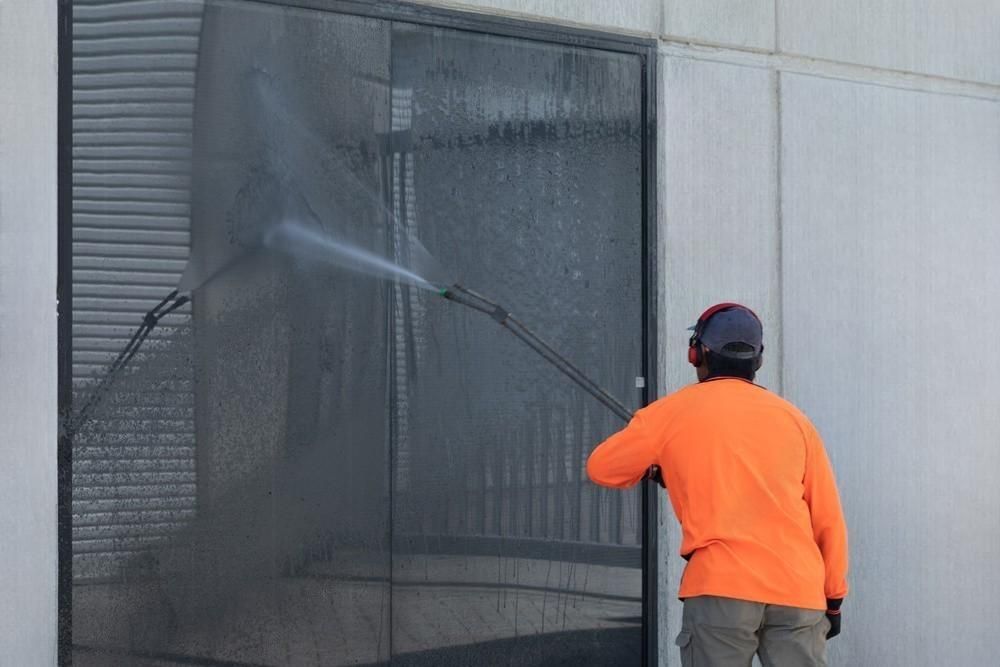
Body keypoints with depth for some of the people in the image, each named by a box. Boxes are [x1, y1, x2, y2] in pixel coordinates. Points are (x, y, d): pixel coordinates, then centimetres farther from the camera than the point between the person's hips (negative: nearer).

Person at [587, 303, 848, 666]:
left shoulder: (675, 411, 6)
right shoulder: (793, 418, 14)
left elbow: (602, 468, 11)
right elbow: (828, 518, 12)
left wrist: (653, 469, 30)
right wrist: (833, 597, 18)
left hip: (721, 586, -3)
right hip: (799, 592, 3)